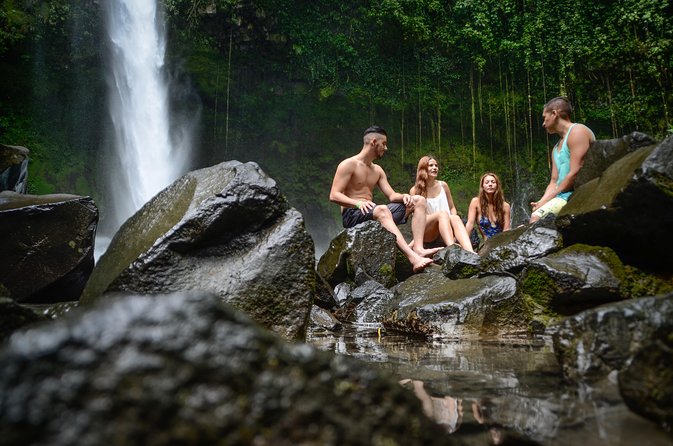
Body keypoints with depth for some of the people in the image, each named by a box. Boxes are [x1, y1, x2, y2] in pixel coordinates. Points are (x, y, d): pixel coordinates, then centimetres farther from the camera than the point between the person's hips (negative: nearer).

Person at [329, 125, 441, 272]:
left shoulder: (377, 170, 19)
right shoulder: (348, 165, -5)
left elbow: (392, 195, 12)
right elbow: (334, 195, -14)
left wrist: (404, 196, -12)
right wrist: (358, 203, -30)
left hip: (373, 213, 8)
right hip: (352, 215, -8)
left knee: (419, 200, -3)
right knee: (382, 209, -41)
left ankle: (418, 248, -27)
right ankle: (413, 258, -54)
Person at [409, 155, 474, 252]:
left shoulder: (443, 185, 11)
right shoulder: (415, 190, 1)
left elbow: (452, 208, 15)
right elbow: (416, 216, 3)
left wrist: (452, 223, -5)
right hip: (425, 232, -3)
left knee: (455, 218, -32)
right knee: (442, 213, -33)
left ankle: (470, 253, -58)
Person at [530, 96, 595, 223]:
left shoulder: (577, 131, -5)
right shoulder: (556, 148, 25)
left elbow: (575, 173, -15)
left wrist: (545, 200, -10)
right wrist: (541, 202, -2)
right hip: (563, 196, 10)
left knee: (536, 217, -28)